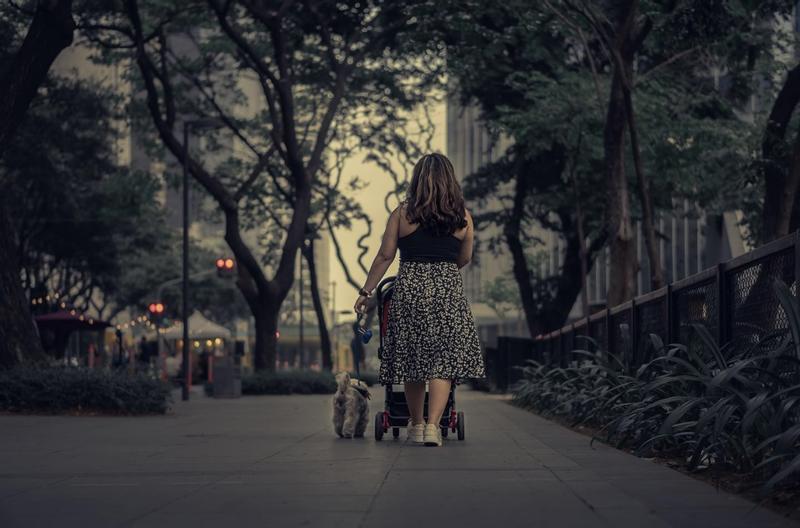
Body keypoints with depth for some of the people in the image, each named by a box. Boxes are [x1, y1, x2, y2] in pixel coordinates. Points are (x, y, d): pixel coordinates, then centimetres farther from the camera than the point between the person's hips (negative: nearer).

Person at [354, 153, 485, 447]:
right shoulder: (462, 217, 5)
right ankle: (433, 425, -14)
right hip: (448, 290, -1)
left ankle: (416, 425, 21)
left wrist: (366, 292, 9)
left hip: (410, 290, 1)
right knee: (443, 358, -1)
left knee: (412, 358, 10)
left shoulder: (402, 213, 2)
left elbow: (385, 256, 1)